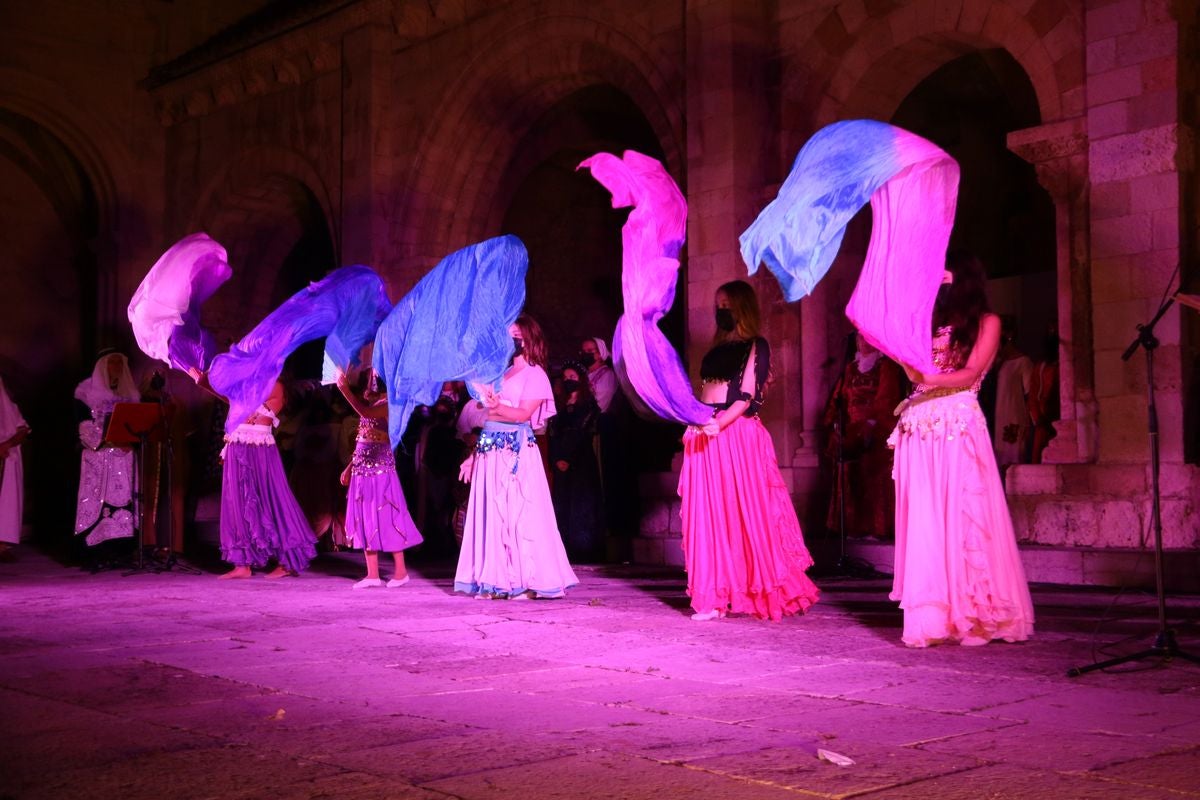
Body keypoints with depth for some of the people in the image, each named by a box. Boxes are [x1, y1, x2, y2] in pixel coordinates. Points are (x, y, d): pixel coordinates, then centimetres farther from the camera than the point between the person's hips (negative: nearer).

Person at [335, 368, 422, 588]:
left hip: (380, 467, -8)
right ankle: (372, 575, 10)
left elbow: (366, 412, -28)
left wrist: (345, 389, -25)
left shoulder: (388, 403, -8)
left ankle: (401, 570, 6)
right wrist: (350, 467, 17)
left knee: (384, 517, -4)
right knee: (365, 519, 6)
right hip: (363, 468, 8)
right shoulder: (371, 402, 15)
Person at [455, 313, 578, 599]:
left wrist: (496, 407, -27)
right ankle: (494, 581, 8)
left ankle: (525, 581, -3)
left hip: (517, 452, -7)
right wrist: (473, 455, 14)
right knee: (491, 514, 4)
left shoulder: (535, 374, 0)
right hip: (490, 450, 7)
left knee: (518, 513, -8)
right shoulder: (501, 373, 20)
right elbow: (489, 417, 18)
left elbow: (524, 414, -12)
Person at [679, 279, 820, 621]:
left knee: (741, 512, -6)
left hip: (736, 435, -7)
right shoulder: (716, 349, 21)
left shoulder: (755, 346, 0)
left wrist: (719, 423, -22)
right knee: (709, 515, 3)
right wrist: (693, 422, 6)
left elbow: (747, 396, -10)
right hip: (706, 436, 7)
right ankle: (715, 594, 6)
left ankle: (758, 590, 1)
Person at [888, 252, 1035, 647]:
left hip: (959, 425, -4)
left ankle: (973, 614, -6)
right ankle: (932, 615, -2)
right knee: (924, 520, -2)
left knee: (963, 517, -9)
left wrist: (930, 379, -17)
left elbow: (971, 373, -4)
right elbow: (915, 372, 12)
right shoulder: (930, 320, 22)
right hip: (919, 428, 4)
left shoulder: (986, 322, 10)